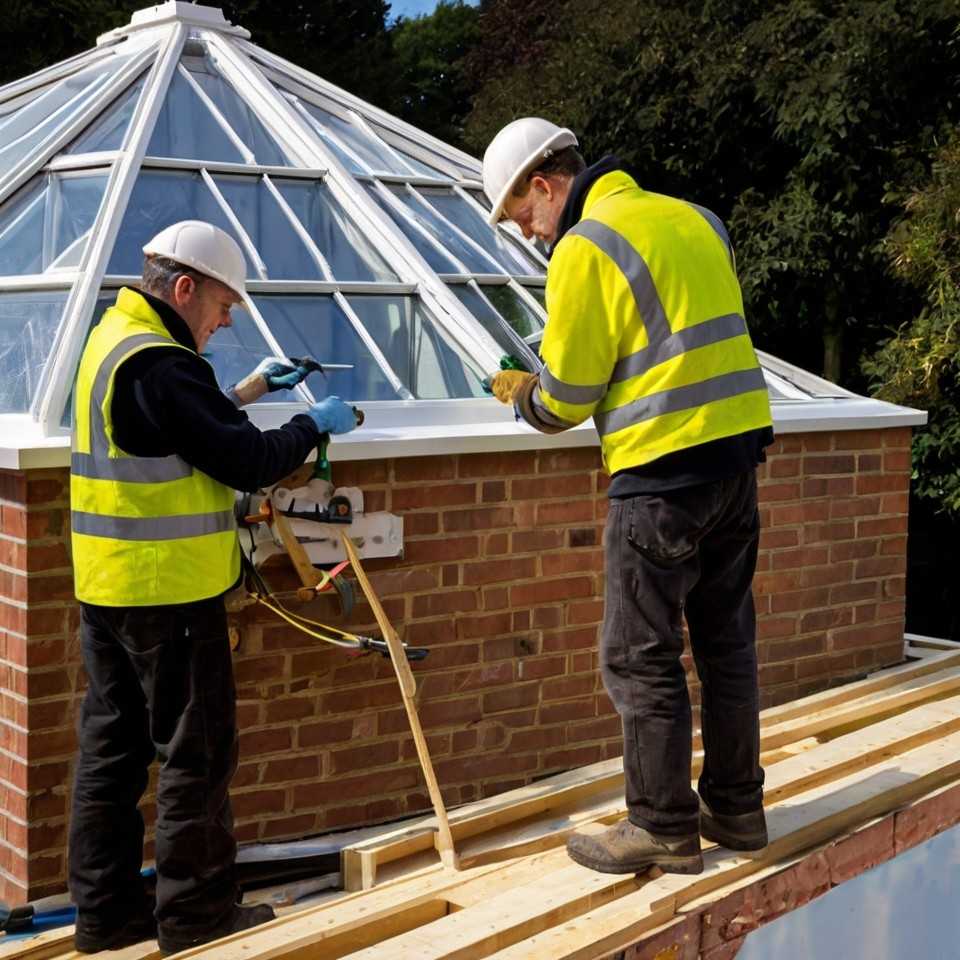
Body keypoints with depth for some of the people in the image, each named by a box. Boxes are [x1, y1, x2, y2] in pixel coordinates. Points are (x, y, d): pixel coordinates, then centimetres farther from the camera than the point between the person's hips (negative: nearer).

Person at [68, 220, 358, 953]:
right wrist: (315, 424, -3)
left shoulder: (114, 339, 12)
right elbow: (249, 464, -19)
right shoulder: (158, 364, -20)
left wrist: (248, 390, 15)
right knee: (197, 750, 2)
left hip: (109, 585, 10)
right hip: (168, 590, -10)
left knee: (112, 747, 13)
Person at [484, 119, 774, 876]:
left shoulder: (583, 250, -11)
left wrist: (521, 394, 13)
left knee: (641, 657, 3)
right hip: (738, 446, 8)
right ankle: (736, 807, 27)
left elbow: (564, 398, -8)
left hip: (664, 469, -8)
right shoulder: (694, 219, 13)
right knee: (727, 639, 17)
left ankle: (663, 828, 11)